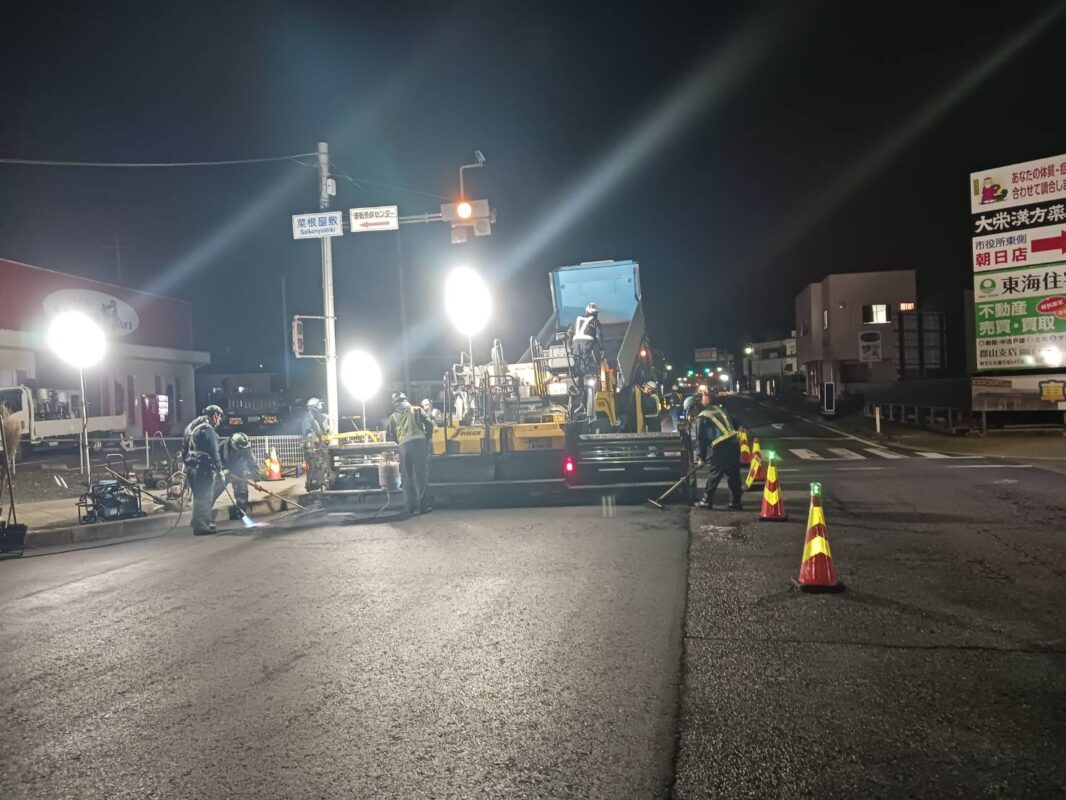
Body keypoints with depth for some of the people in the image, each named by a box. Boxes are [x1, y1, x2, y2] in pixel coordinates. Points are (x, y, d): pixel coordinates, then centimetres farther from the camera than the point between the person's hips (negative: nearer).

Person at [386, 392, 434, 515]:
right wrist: (427, 439, 20)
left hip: (404, 446, 1)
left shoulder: (393, 417, 18)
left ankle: (412, 507, 7)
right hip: (420, 443, -1)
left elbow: (390, 436, 12)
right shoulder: (417, 410, 16)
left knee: (408, 478, 8)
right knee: (421, 476, -1)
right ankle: (423, 505, -5)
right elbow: (429, 425, 7)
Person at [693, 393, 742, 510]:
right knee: (734, 474, 11)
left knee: (714, 474, 5)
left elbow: (701, 439, 2)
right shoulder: (720, 409, 19)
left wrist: (702, 457, 9)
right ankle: (735, 503, 16)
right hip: (734, 442, 6)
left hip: (721, 447, -6)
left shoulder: (701, 417, 2)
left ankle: (707, 501, 13)